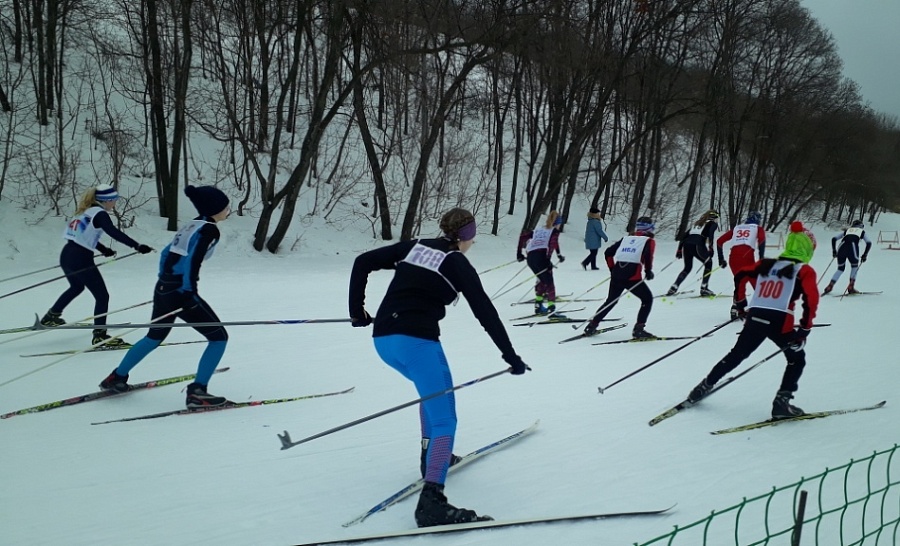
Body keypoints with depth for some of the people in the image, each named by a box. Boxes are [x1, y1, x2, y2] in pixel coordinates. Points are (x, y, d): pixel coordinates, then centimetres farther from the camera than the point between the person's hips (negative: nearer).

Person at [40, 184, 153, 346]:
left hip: (66, 255, 9)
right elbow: (114, 233, -26)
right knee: (102, 296, -3)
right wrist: (137, 246, -34)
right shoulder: (100, 214, -11)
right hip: (81, 260, -9)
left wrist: (103, 249, 28)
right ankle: (99, 335, -5)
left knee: (77, 287, 35)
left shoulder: (86, 211, 15)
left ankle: (50, 317, 46)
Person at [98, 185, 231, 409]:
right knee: (219, 337, 0)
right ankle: (197, 392, -6)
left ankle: (116, 378, 39)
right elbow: (192, 261, -21)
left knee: (155, 337, 29)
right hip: (181, 293, -9)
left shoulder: (192, 225, 16)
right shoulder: (210, 229, -10)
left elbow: (167, 254, 21)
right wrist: (189, 292, -21)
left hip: (163, 289, 9)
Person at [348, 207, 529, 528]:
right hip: (416, 340, -7)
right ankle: (431, 502, -24)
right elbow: (485, 312, -1)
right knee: (444, 418, -8)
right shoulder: (458, 264, 3)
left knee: (433, 389, 32)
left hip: (383, 339, 7)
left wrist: (356, 309, 18)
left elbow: (363, 262, 14)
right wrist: (511, 356, 3)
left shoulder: (414, 247, 17)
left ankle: (431, 456, 35)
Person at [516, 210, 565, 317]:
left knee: (542, 280, 24)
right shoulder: (554, 231, 14)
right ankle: (551, 309, -13)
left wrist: (519, 253, 27)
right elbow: (553, 241, -9)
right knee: (549, 283, -3)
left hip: (530, 258, 6)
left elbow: (522, 237, 23)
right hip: (541, 256, -6)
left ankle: (538, 306, 23)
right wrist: (559, 255, -12)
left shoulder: (537, 230, 30)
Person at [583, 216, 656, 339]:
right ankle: (638, 329, 3)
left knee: (611, 300, 23)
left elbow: (608, 252, 17)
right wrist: (649, 271, -3)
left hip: (616, 274, 5)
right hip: (633, 277, -5)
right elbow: (648, 255, -15)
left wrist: (612, 269, 25)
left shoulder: (626, 239, 20)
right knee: (648, 299, 14)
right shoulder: (649, 241, 7)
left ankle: (591, 326, 21)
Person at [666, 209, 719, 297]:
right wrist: (710, 247, -13)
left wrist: (679, 249, 27)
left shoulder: (696, 223, 32)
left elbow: (684, 236, 26)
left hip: (686, 244, 5)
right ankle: (704, 288, 10)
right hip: (698, 245, -5)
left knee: (687, 267, 21)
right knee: (708, 264, 18)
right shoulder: (713, 224, 16)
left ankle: (673, 288, 8)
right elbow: (710, 234, -7)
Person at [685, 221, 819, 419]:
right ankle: (781, 402, 6)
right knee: (797, 359, 18)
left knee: (735, 356, 21)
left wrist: (741, 305, 24)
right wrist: (805, 328, -3)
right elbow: (811, 298, -9)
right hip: (780, 322, -4)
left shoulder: (767, 264, 18)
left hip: (755, 318, 4)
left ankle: (704, 387, 24)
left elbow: (740, 276, 15)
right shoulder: (805, 270, 4)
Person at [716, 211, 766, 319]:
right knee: (757, 284, 6)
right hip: (747, 258, -4)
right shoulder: (758, 228, 18)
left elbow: (719, 241, 21)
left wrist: (721, 259, 24)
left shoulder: (736, 228, 27)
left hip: (733, 258, 4)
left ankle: (736, 308, 13)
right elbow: (762, 240, -5)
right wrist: (761, 258, -5)